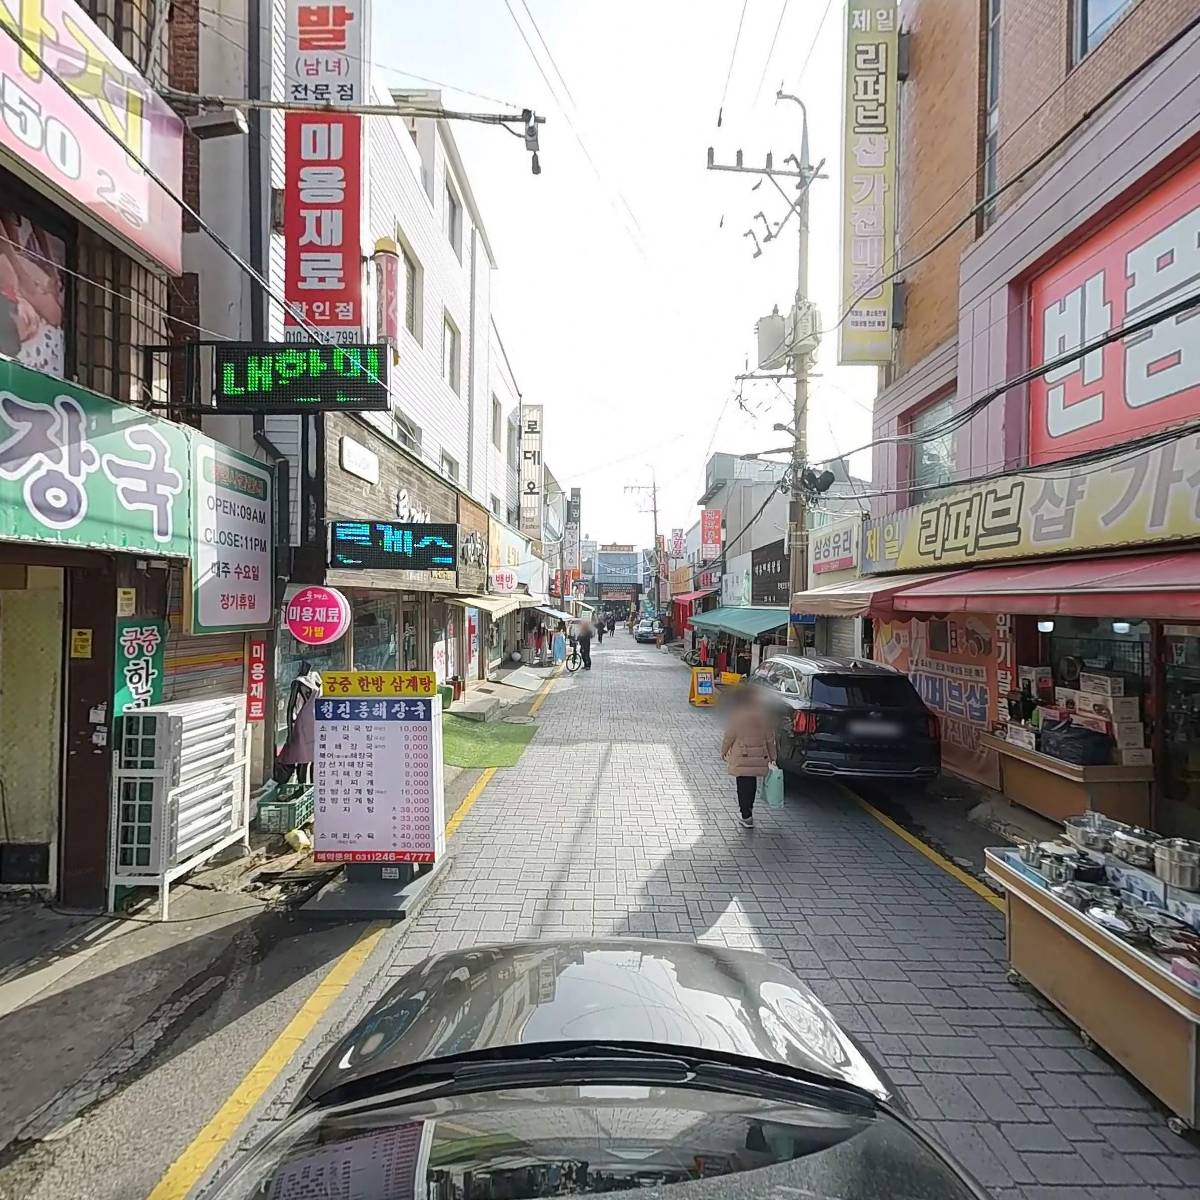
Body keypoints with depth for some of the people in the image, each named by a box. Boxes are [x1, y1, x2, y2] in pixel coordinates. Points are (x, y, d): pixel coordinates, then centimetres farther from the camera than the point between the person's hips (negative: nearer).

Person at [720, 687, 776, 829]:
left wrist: (723, 751, 7)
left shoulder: (737, 715, -14)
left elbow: (729, 736, -9)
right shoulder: (763, 715, 2)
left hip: (741, 759, -5)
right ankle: (748, 810, 35)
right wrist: (772, 756, 14)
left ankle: (746, 817, 4)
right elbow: (770, 738, 6)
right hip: (759, 758, 5)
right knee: (752, 783, 19)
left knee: (743, 785, 3)